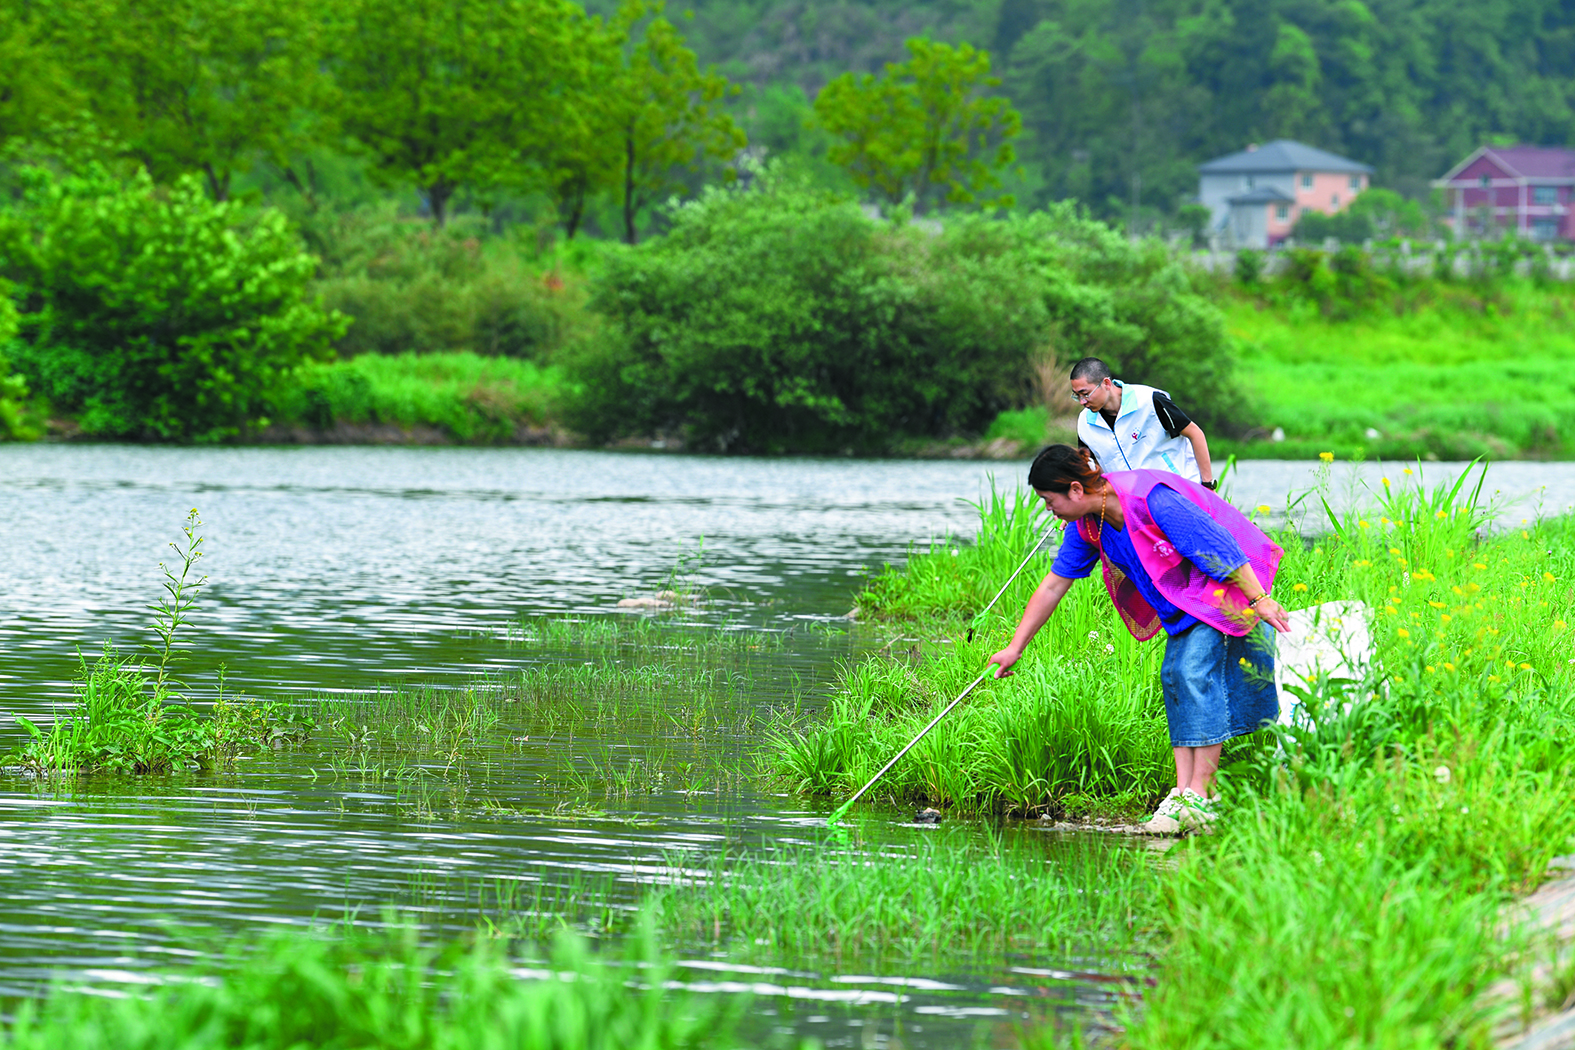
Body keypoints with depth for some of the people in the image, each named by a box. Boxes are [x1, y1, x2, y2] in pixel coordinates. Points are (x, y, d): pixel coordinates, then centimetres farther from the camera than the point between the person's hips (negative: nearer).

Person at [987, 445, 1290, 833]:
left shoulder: (1149, 497, -29)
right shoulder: (1086, 525, -1)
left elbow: (1218, 545, -27)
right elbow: (1052, 586, 9)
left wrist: (1259, 600, -25)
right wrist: (1015, 649, 10)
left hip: (1236, 578, -9)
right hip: (1185, 595, 9)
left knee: (1197, 670, -17)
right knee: (1174, 675, -2)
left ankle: (1199, 798, -17)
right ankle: (1184, 791, -4)